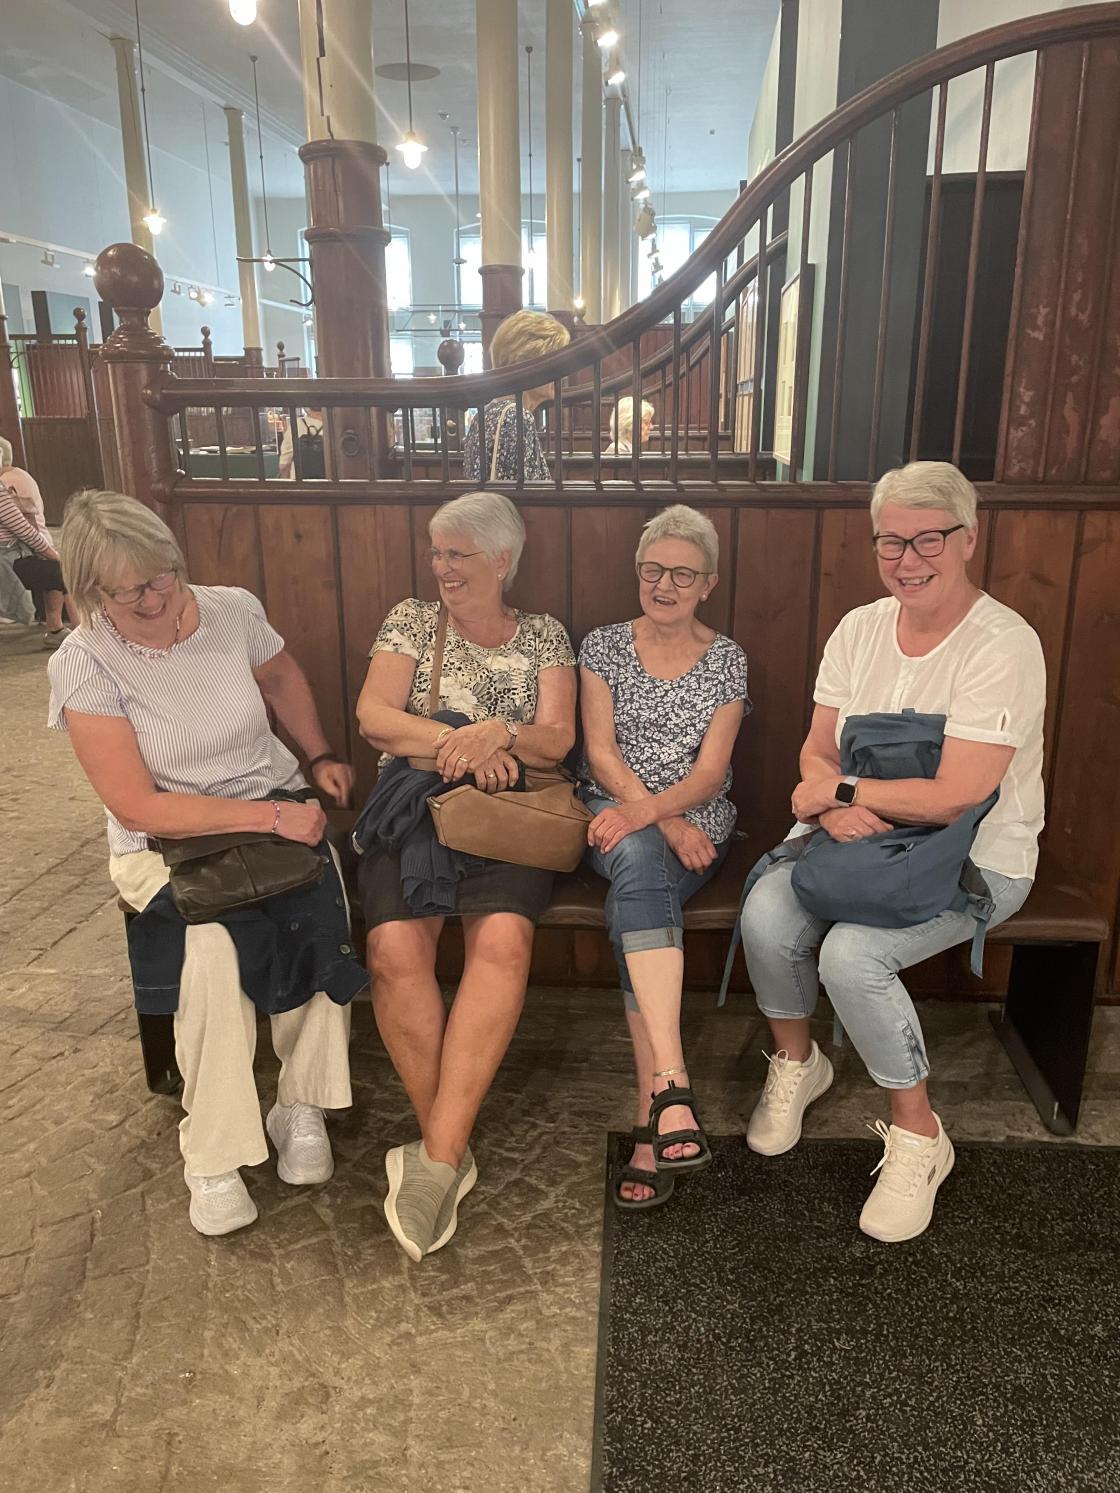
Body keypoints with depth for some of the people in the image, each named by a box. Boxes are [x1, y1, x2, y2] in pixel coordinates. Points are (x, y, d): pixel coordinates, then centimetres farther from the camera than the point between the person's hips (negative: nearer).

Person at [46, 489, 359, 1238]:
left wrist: (324, 758, 8)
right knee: (213, 945, -32)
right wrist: (269, 816, -23)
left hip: (277, 810, 3)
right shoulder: (84, 663, -14)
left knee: (320, 916, -28)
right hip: (164, 841, -2)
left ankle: (303, 1108, -8)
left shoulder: (233, 609, -5)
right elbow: (138, 808, -17)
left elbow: (282, 676, 19)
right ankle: (214, 1156, -14)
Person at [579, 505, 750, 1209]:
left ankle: (657, 1104, -33)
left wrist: (645, 812, -22)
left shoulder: (727, 660, 7)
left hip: (696, 824, 0)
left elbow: (710, 772, -2)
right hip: (617, 819, 0)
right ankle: (673, 1086, -46)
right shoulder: (604, 646, 8)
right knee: (642, 862, -36)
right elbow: (601, 754, -2)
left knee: (637, 901, -33)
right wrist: (668, 826, -15)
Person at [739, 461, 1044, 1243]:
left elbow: (956, 796, -24)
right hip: (865, 839, 5)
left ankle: (918, 1135, -2)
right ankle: (796, 1063, 9)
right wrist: (832, 807, -17)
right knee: (767, 912, -21)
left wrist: (842, 789, -15)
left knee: (852, 952, -28)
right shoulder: (860, 629, 4)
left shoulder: (1003, 645, -17)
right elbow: (818, 752, 5)